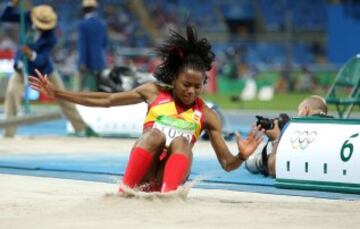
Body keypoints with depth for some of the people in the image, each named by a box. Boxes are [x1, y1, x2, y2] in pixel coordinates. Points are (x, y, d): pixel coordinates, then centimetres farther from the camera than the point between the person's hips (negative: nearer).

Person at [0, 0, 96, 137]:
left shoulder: (50, 38, -29)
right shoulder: (28, 17, -19)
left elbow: (41, 61, -35)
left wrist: (31, 55, -56)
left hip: (43, 68, -2)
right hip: (23, 69, 2)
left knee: (63, 97, 9)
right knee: (12, 92, -22)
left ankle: (81, 128, 27)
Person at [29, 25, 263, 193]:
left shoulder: (207, 116, 7)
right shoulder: (154, 92, 9)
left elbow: (227, 163, 5)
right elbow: (106, 100, 11)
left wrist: (242, 156, -19)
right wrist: (57, 93, 8)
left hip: (172, 176, 0)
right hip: (143, 174, 0)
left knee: (180, 141, -29)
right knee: (156, 134, -29)